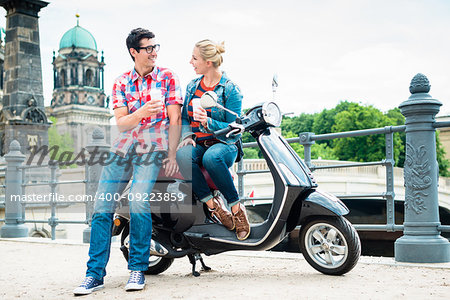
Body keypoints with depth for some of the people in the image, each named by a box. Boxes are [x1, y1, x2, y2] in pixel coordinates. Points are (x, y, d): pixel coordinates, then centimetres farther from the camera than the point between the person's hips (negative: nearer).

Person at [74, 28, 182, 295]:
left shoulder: (168, 77, 5)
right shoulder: (121, 83, 12)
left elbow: (175, 120, 0)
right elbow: (121, 123, 1)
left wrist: (172, 155, -10)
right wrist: (140, 113, -20)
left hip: (154, 147, -3)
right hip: (123, 147, 4)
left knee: (138, 201, -23)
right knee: (102, 205, -6)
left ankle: (138, 269, -8)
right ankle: (95, 273, 1)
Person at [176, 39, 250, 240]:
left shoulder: (230, 90, -3)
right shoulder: (192, 86, 13)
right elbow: (184, 118, 19)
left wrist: (208, 122, -24)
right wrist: (187, 135, -3)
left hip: (224, 144, -4)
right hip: (198, 144, 4)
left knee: (212, 157, -41)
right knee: (182, 155, -34)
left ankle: (236, 207, -21)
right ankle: (212, 204, -25)